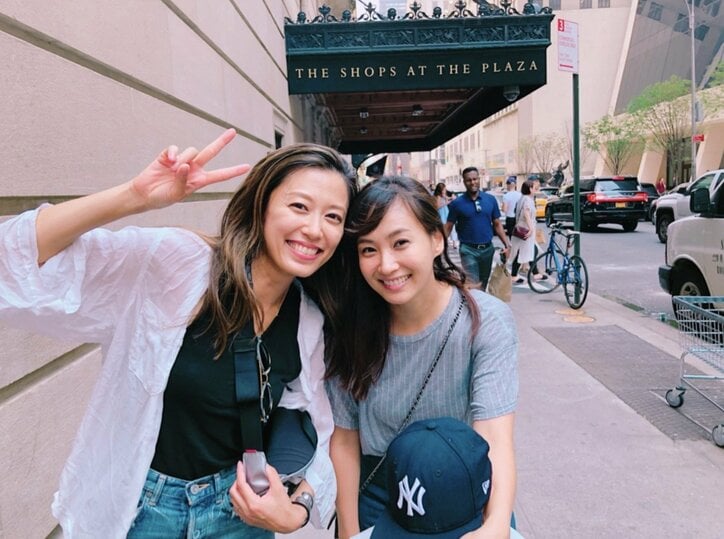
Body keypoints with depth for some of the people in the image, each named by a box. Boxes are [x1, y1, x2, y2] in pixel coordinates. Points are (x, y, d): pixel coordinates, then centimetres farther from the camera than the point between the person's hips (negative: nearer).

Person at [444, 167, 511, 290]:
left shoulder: (491, 199, 2)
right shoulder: (457, 203, -6)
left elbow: (497, 224, 7)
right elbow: (448, 227, -3)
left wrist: (506, 244, -3)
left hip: (487, 249, 4)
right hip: (468, 250, -3)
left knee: (483, 284, 18)